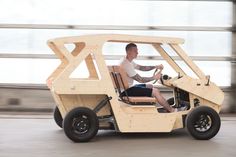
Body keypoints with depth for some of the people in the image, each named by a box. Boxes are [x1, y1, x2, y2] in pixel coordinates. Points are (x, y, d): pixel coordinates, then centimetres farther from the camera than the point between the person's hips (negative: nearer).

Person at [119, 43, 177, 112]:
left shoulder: (128, 61, 8)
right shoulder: (126, 64, -24)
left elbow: (141, 68, 15)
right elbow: (140, 80, -22)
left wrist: (155, 67, 3)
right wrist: (154, 77, -11)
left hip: (128, 87, 11)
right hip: (127, 91, -11)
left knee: (150, 86, 22)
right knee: (155, 91, -11)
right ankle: (172, 110, 2)